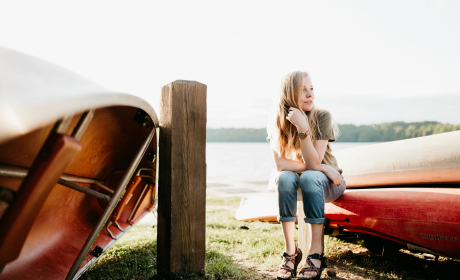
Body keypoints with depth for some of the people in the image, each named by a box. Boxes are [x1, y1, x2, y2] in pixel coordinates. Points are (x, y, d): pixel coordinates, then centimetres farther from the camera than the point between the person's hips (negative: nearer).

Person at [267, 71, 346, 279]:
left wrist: (303, 128, -34)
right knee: (285, 178, -32)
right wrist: (321, 167, -25)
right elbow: (280, 164, -19)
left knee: (309, 177, -34)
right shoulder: (277, 122, -11)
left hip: (326, 182, -1)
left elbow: (313, 163, -24)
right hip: (296, 180, 2)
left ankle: (316, 253, -29)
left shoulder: (322, 117, -17)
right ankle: (290, 250, -23)